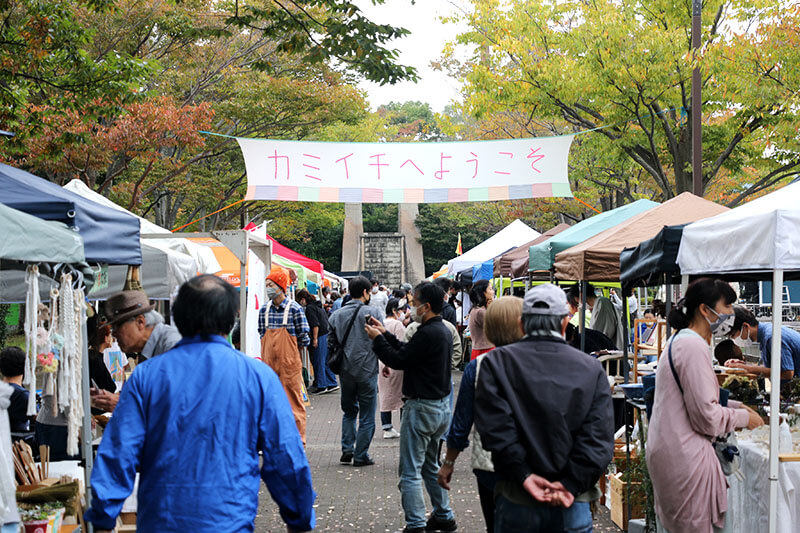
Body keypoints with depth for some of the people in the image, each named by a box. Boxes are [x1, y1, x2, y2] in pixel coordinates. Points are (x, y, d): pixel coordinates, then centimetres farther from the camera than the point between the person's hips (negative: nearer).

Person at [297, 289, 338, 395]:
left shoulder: (309, 308, -10)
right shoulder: (318, 306, 17)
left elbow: (315, 324, -17)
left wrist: (315, 338, -16)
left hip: (321, 336, -9)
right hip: (327, 334, 9)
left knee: (319, 362, -2)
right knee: (326, 361, 14)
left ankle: (321, 386, 2)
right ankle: (332, 384, 16)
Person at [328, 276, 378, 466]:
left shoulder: (337, 315, 5)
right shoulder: (371, 312, -9)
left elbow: (331, 344, 8)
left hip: (346, 372, 4)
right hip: (367, 371, -4)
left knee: (349, 412, 19)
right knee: (366, 417, 5)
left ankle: (347, 450, 9)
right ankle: (360, 456, 7)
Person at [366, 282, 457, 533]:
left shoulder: (428, 333, -22)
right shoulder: (443, 330, 9)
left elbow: (399, 360, -17)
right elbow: (408, 351, 13)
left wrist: (377, 339, -4)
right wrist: (385, 333, 15)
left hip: (422, 408, -10)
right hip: (442, 406, 10)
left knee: (410, 472, -4)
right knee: (431, 466, 23)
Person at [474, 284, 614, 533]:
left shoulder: (496, 362, -1)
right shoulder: (592, 369, 2)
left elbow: (495, 428, -12)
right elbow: (600, 438, -6)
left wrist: (524, 475, -10)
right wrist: (571, 483, -9)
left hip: (516, 502, 0)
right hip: (573, 506, 1)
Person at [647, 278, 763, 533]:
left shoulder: (680, 341, 16)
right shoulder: (694, 347, -18)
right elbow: (706, 417, -18)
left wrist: (737, 406, 16)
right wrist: (744, 417, -3)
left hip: (666, 452, 11)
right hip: (684, 457, -11)